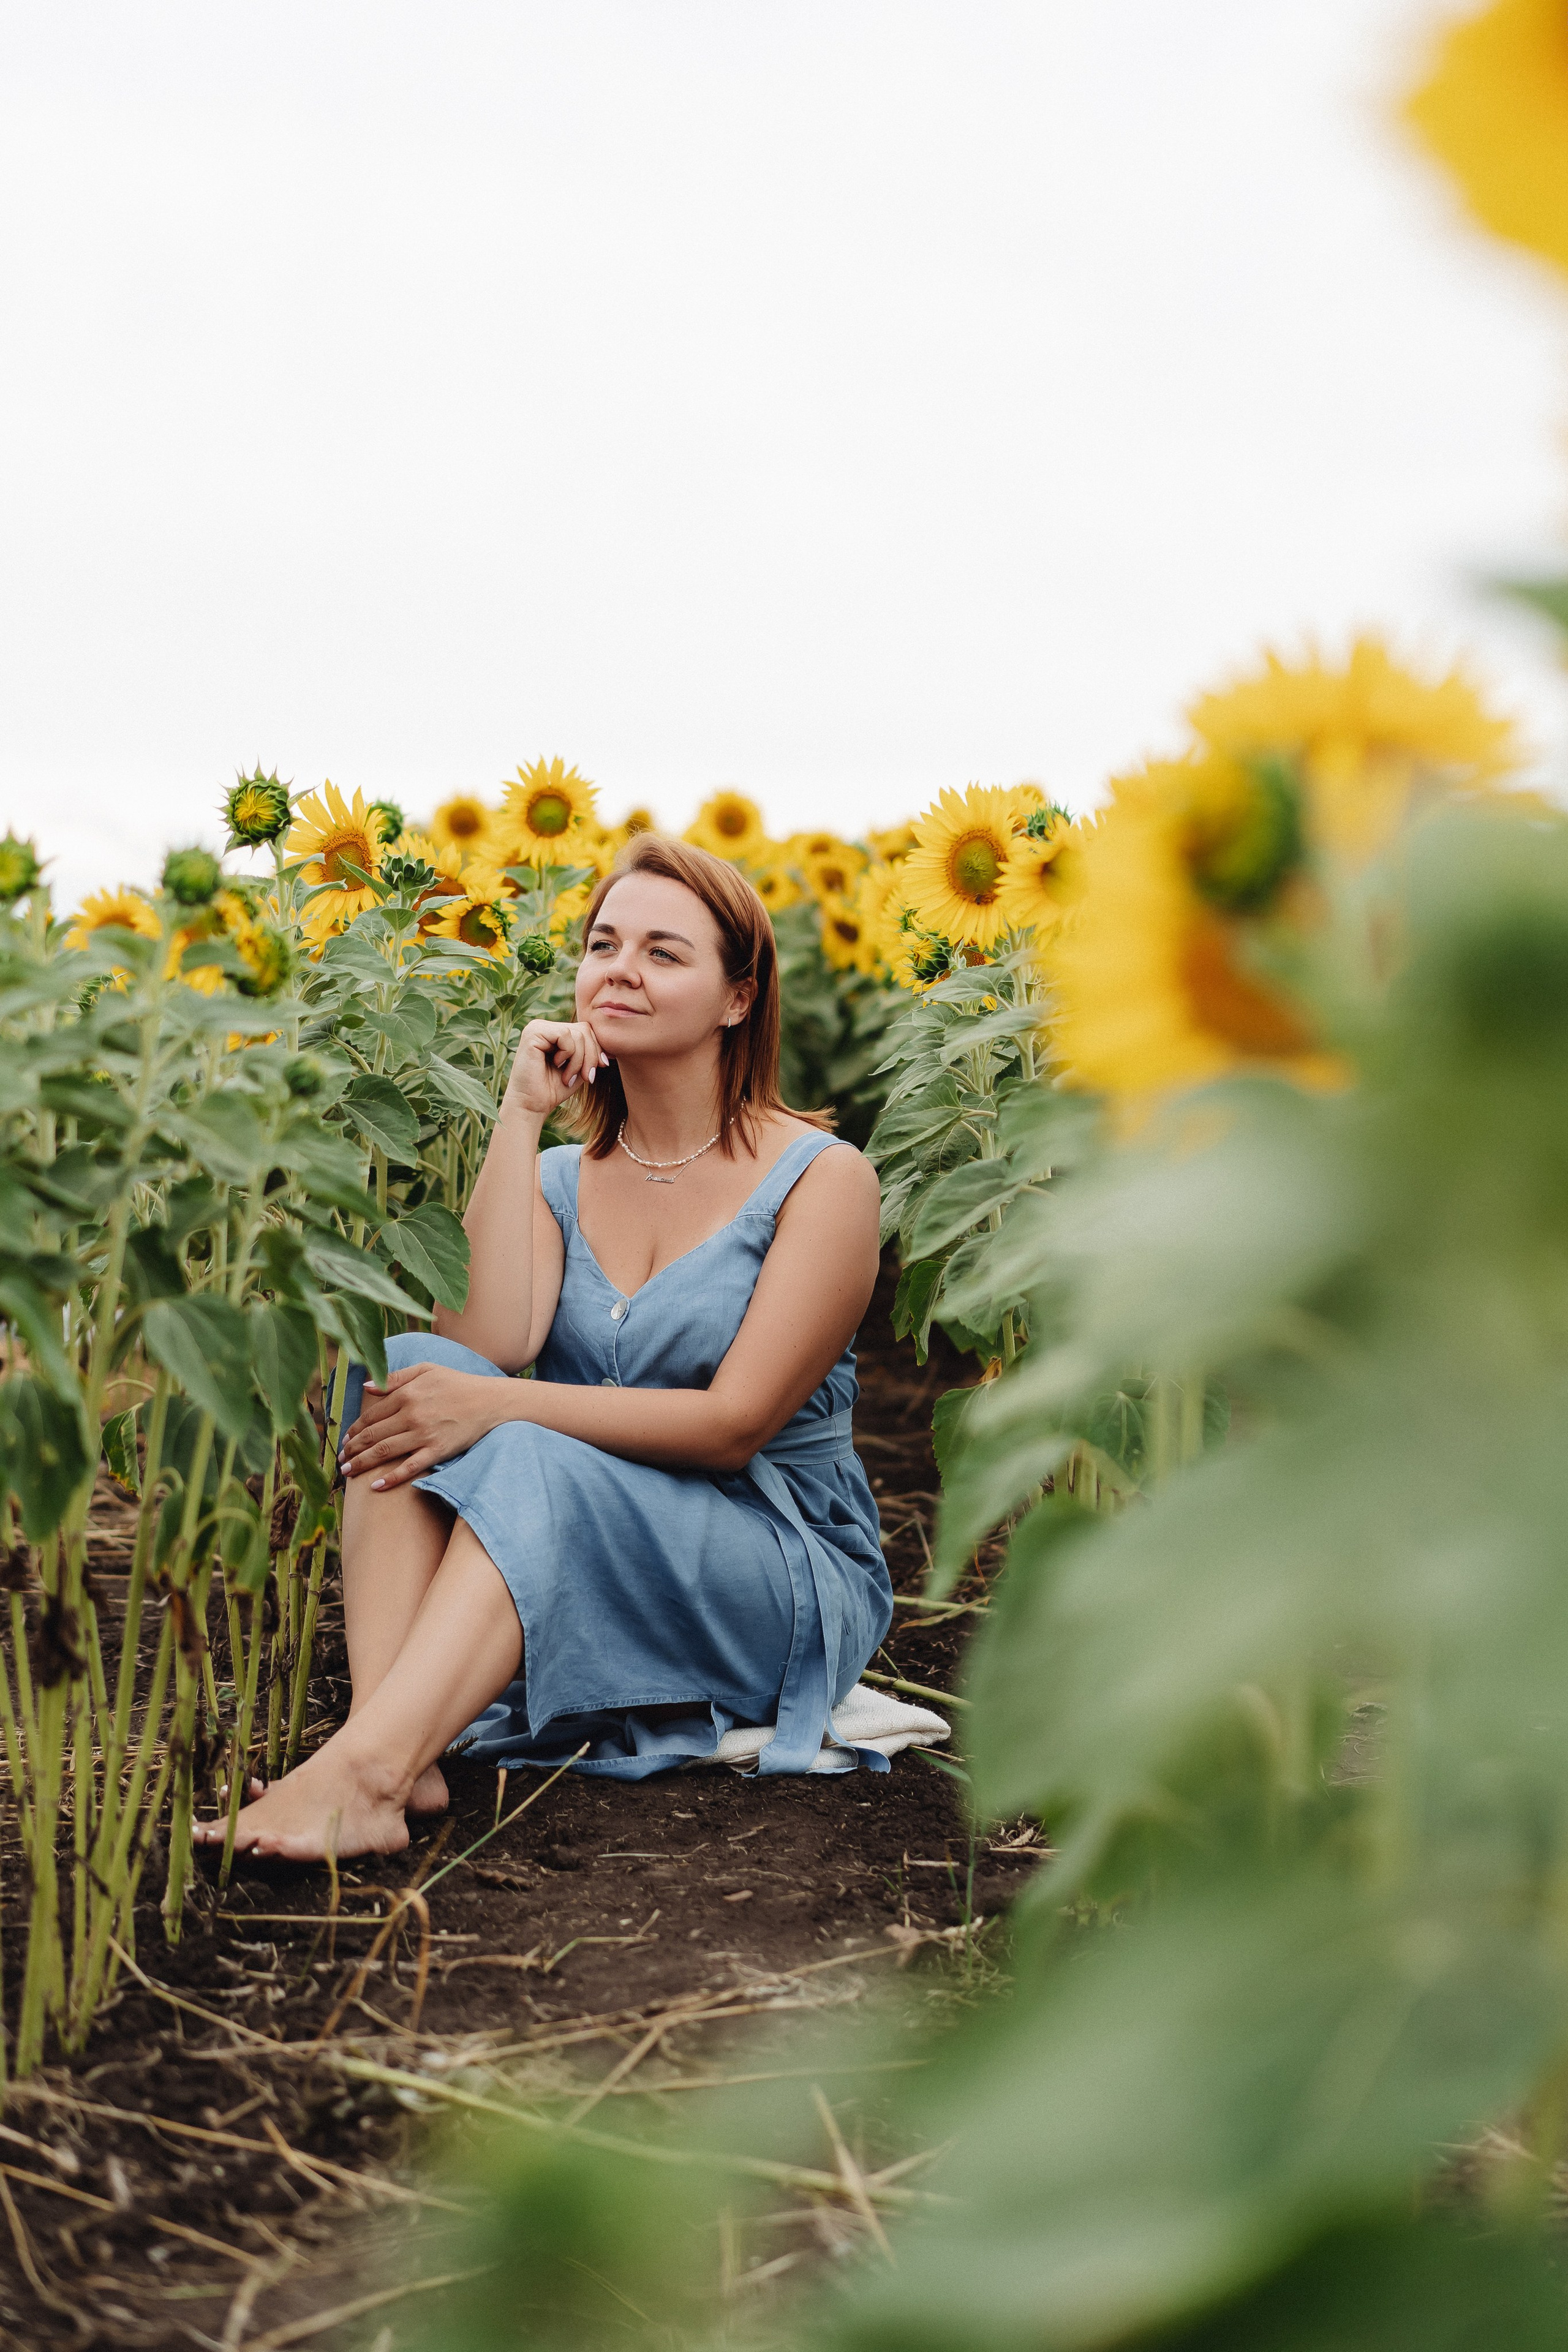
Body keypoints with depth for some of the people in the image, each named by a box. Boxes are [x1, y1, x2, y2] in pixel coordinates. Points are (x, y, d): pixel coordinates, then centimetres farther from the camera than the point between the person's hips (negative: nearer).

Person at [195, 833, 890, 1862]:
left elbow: (735, 1423, -15)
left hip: (788, 1586, -4)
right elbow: (485, 1344, -11)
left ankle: (359, 1771, -49)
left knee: (535, 1462, -32)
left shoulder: (820, 1179, -5)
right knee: (408, 1364, -21)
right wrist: (519, 1118, -10)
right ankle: (393, 1754, -40)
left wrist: (500, 1410, -25)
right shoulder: (560, 1178, 10)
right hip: (564, 1558, 4)